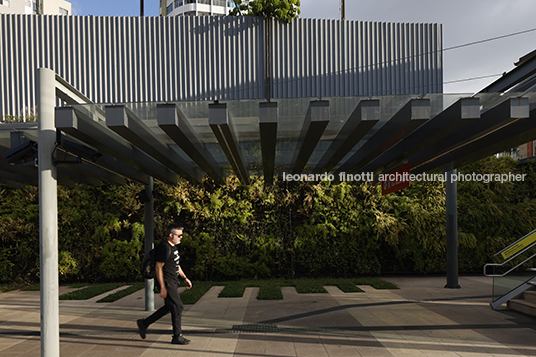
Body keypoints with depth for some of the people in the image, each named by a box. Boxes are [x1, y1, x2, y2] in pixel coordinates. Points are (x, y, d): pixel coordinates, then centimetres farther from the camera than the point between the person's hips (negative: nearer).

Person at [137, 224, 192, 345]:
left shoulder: (173, 247, 14)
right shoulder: (165, 248, -18)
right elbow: (158, 268, -20)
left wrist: (185, 278, 21)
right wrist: (162, 288, -21)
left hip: (173, 282, 10)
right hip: (167, 282, -10)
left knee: (169, 307, 17)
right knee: (178, 307, -6)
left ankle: (144, 323, 28)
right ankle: (177, 337, 6)